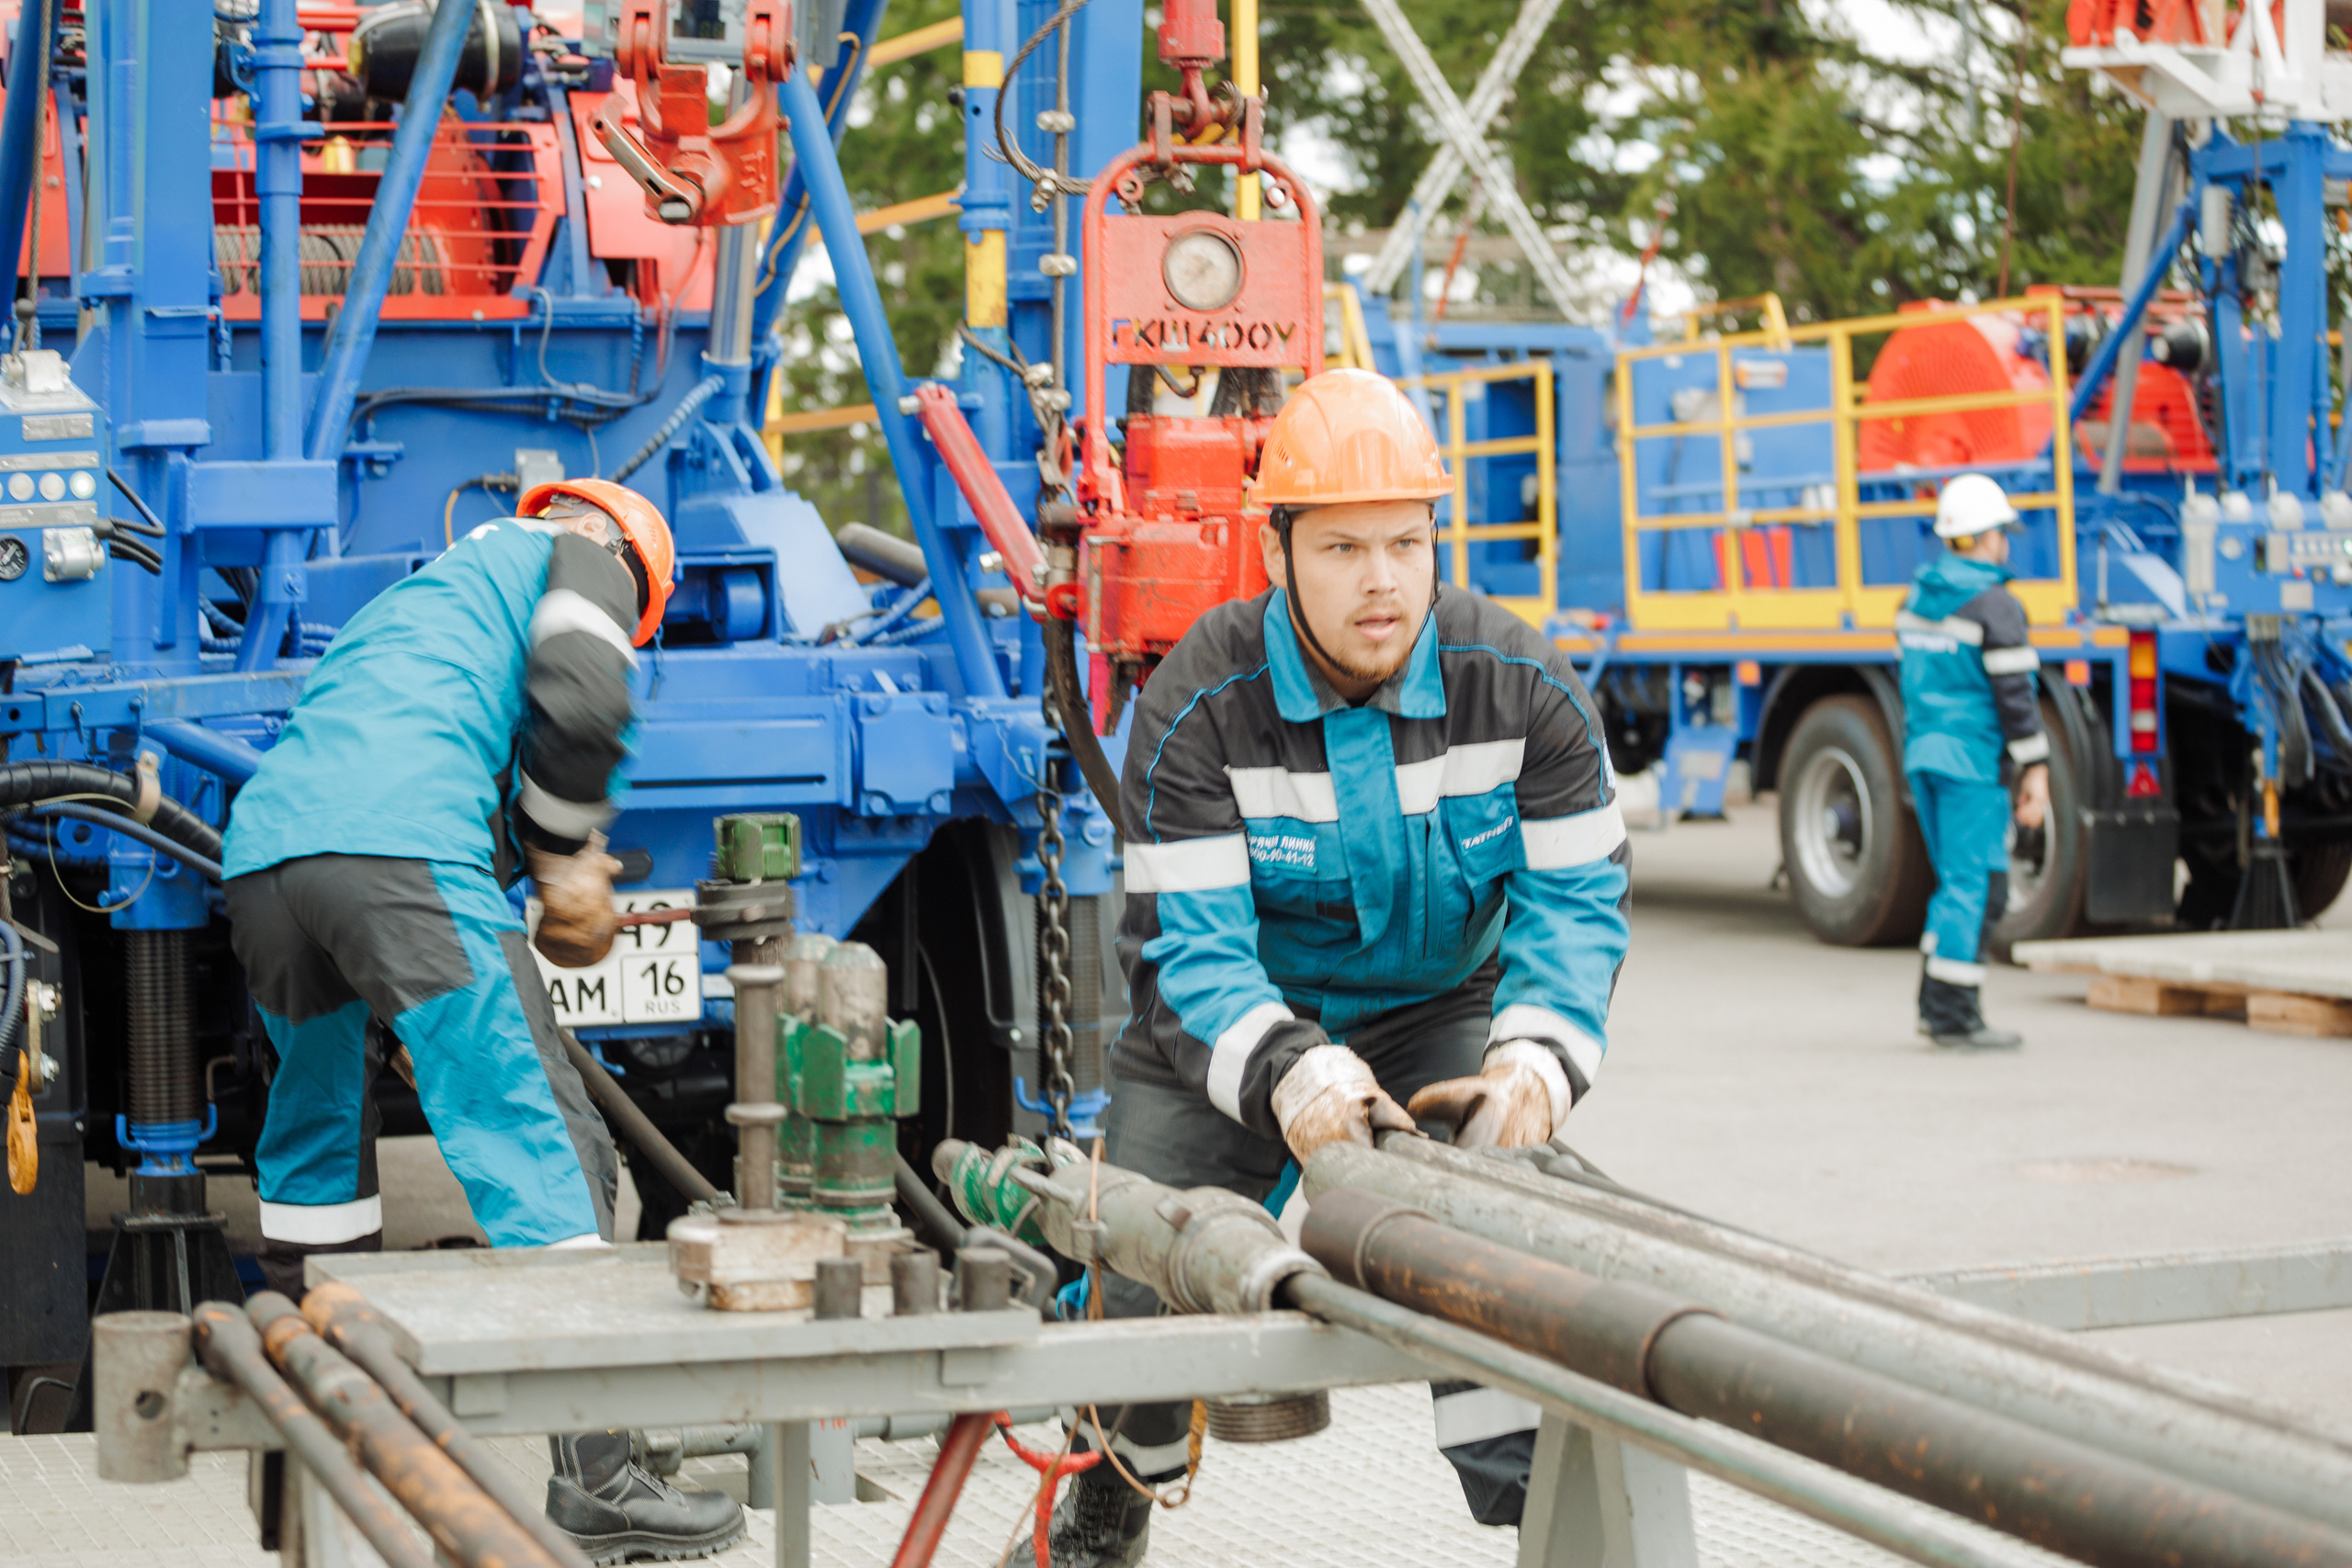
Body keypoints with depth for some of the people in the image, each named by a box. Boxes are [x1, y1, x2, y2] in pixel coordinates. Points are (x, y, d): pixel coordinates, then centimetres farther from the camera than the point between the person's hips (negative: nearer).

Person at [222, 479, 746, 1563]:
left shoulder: (419, 596, 41)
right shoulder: (580, 554, 19)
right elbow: (581, 701, 0)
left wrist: (552, 864, 26)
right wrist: (564, 855, 12)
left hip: (263, 850, 8)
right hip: (401, 857, -8)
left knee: (319, 1123, 27)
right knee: (540, 1139, -5)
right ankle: (596, 1481, -9)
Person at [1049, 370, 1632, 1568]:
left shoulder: (1522, 689, -17)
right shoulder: (1199, 710, -23)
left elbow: (1575, 898, -17)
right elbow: (1186, 942, -28)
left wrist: (1538, 1055, -38)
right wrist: (1291, 1072, -47)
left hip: (1436, 1013, 1)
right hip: (1234, 1025, -1)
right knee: (1144, 1273, -5)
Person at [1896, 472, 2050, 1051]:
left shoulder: (1919, 596, 11)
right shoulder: (1993, 605, -13)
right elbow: (2014, 693, -16)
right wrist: (2037, 772, -13)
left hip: (1923, 753, 8)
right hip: (1972, 762, -8)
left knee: (1961, 882, 15)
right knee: (1974, 887, -4)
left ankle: (1935, 1005, 13)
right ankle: (1953, 1016, -5)